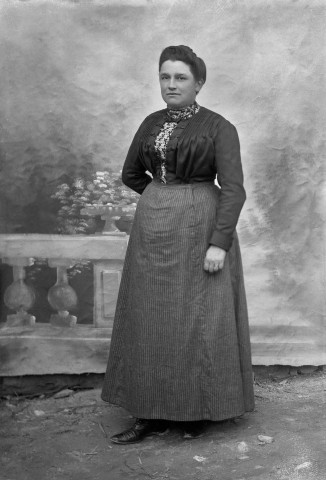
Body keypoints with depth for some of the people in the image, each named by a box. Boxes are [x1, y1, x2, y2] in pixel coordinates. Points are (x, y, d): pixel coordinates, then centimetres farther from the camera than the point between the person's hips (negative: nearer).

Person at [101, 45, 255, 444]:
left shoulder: (219, 127, -6)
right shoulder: (151, 123, 10)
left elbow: (233, 189, -13)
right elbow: (131, 174, 21)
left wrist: (219, 243, -21)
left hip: (200, 230, -5)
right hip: (154, 231, 5)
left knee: (198, 317, 0)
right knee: (152, 317, 5)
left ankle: (200, 408, 16)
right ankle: (153, 414, 12)